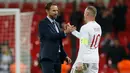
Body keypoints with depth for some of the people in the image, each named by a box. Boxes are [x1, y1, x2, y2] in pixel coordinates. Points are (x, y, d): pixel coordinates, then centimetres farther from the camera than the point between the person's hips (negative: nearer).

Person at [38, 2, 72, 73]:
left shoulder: (56, 24, 20)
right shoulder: (43, 23, -6)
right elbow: (51, 36, -21)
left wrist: (65, 56, 17)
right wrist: (65, 32, -28)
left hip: (57, 58, 8)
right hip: (47, 58, -8)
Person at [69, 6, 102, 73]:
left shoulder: (85, 27, -14)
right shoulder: (98, 27, 10)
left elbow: (83, 46, -19)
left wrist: (80, 62, -19)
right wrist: (73, 31, 30)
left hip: (85, 60, -7)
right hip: (95, 60, 7)